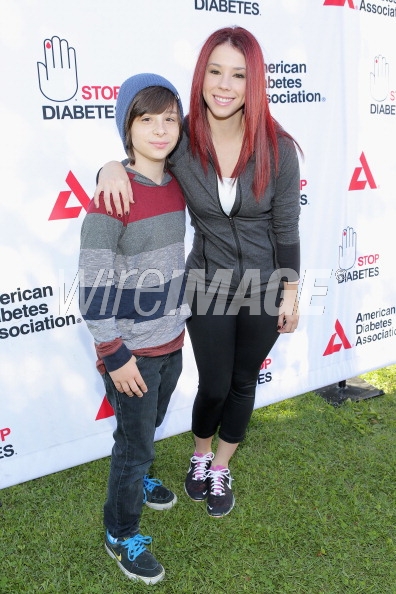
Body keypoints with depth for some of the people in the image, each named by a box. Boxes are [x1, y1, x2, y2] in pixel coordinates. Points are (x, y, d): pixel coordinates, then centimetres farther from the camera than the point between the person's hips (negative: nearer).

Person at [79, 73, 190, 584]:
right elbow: (93, 287, -20)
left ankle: (135, 481, 55)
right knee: (135, 442, 10)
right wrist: (115, 356, -17)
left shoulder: (176, 185, 1)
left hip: (171, 341, 7)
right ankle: (121, 535, 34)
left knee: (148, 427, 26)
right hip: (132, 352, -6)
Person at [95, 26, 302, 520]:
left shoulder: (277, 148, -15)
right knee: (213, 386, 11)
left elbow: (285, 227, -7)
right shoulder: (181, 140, -14)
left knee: (243, 384, 16)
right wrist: (112, 166, -20)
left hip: (265, 287, 1)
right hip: (208, 287, 0)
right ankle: (200, 457, 46)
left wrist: (291, 293, -2)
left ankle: (221, 469, 43)